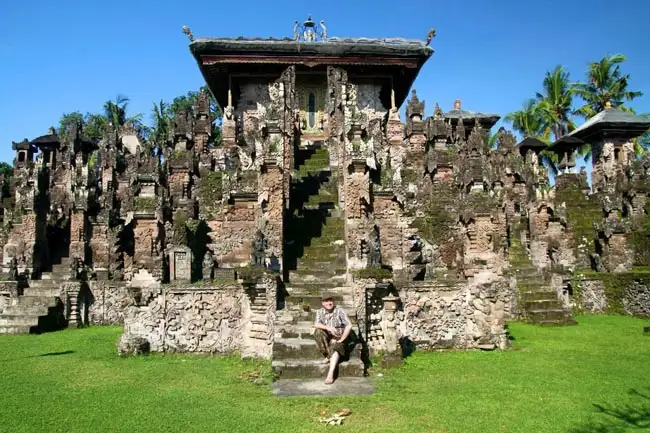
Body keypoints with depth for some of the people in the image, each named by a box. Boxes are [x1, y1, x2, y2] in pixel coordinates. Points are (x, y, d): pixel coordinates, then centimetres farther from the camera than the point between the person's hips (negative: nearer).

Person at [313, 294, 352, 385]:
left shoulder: (339, 311, -9)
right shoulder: (320, 312, 0)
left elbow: (349, 326, -16)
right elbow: (316, 325, -17)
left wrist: (341, 340, -18)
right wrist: (329, 328, -33)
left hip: (337, 337, -3)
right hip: (326, 338, 3)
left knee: (335, 348, -33)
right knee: (318, 331, -26)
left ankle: (330, 375, -46)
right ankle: (328, 356, -21)